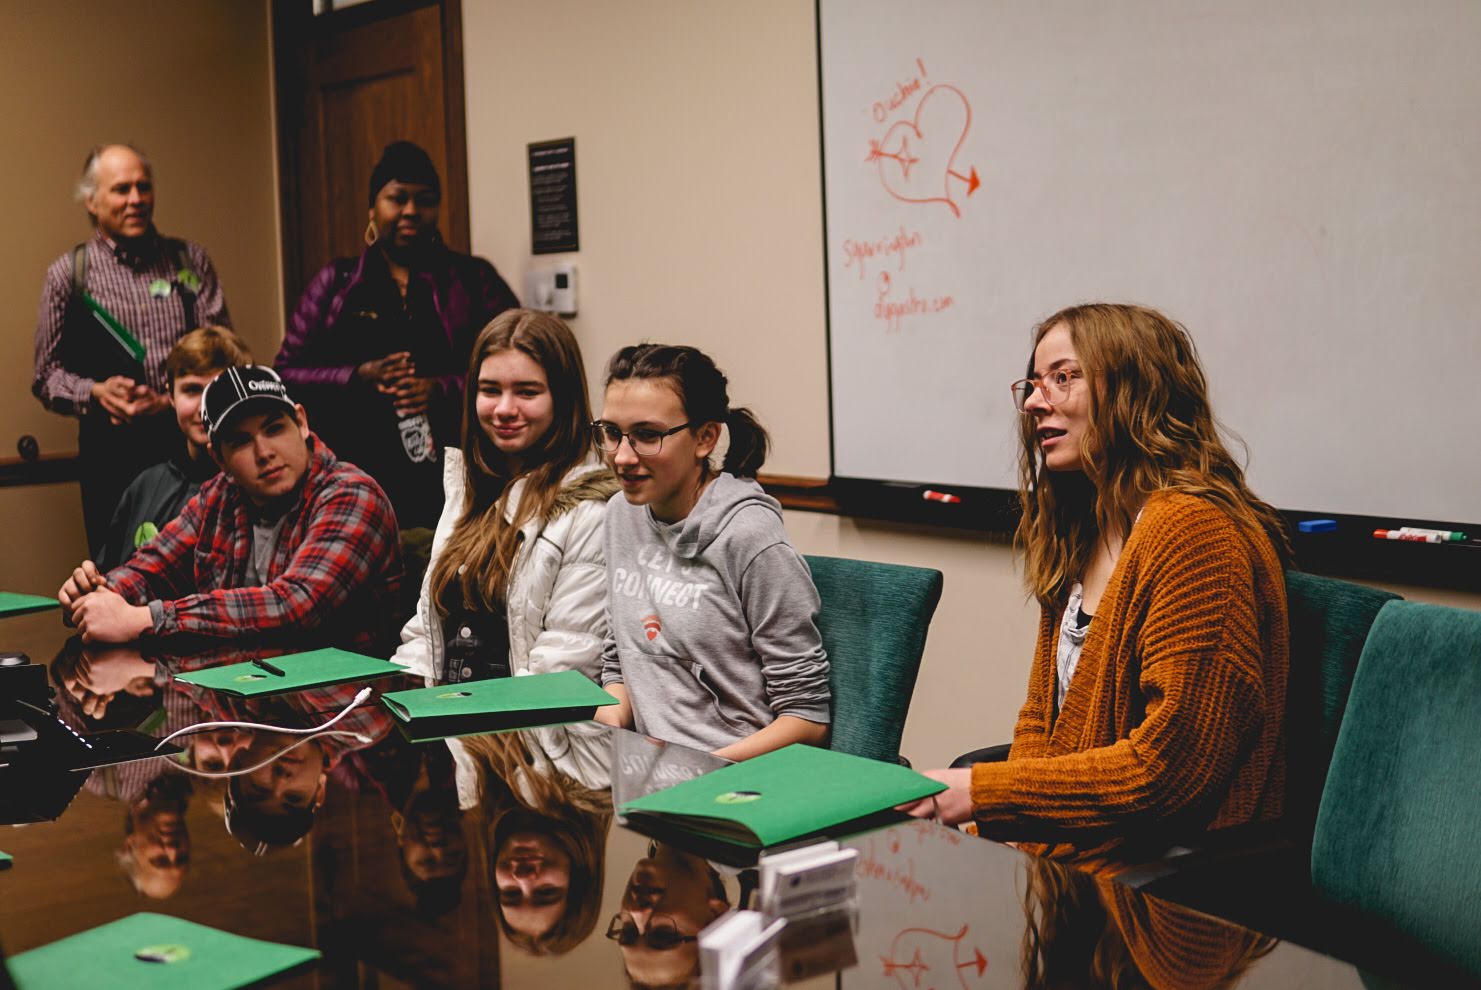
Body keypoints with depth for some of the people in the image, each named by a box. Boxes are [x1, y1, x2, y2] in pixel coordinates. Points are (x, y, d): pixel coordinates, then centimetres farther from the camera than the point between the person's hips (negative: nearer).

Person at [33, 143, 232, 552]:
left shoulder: (191, 261, 9)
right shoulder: (68, 274, 6)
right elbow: (46, 376, 7)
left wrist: (174, 400, -12)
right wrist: (97, 392, -12)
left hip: (191, 440, 1)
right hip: (112, 452, -1)